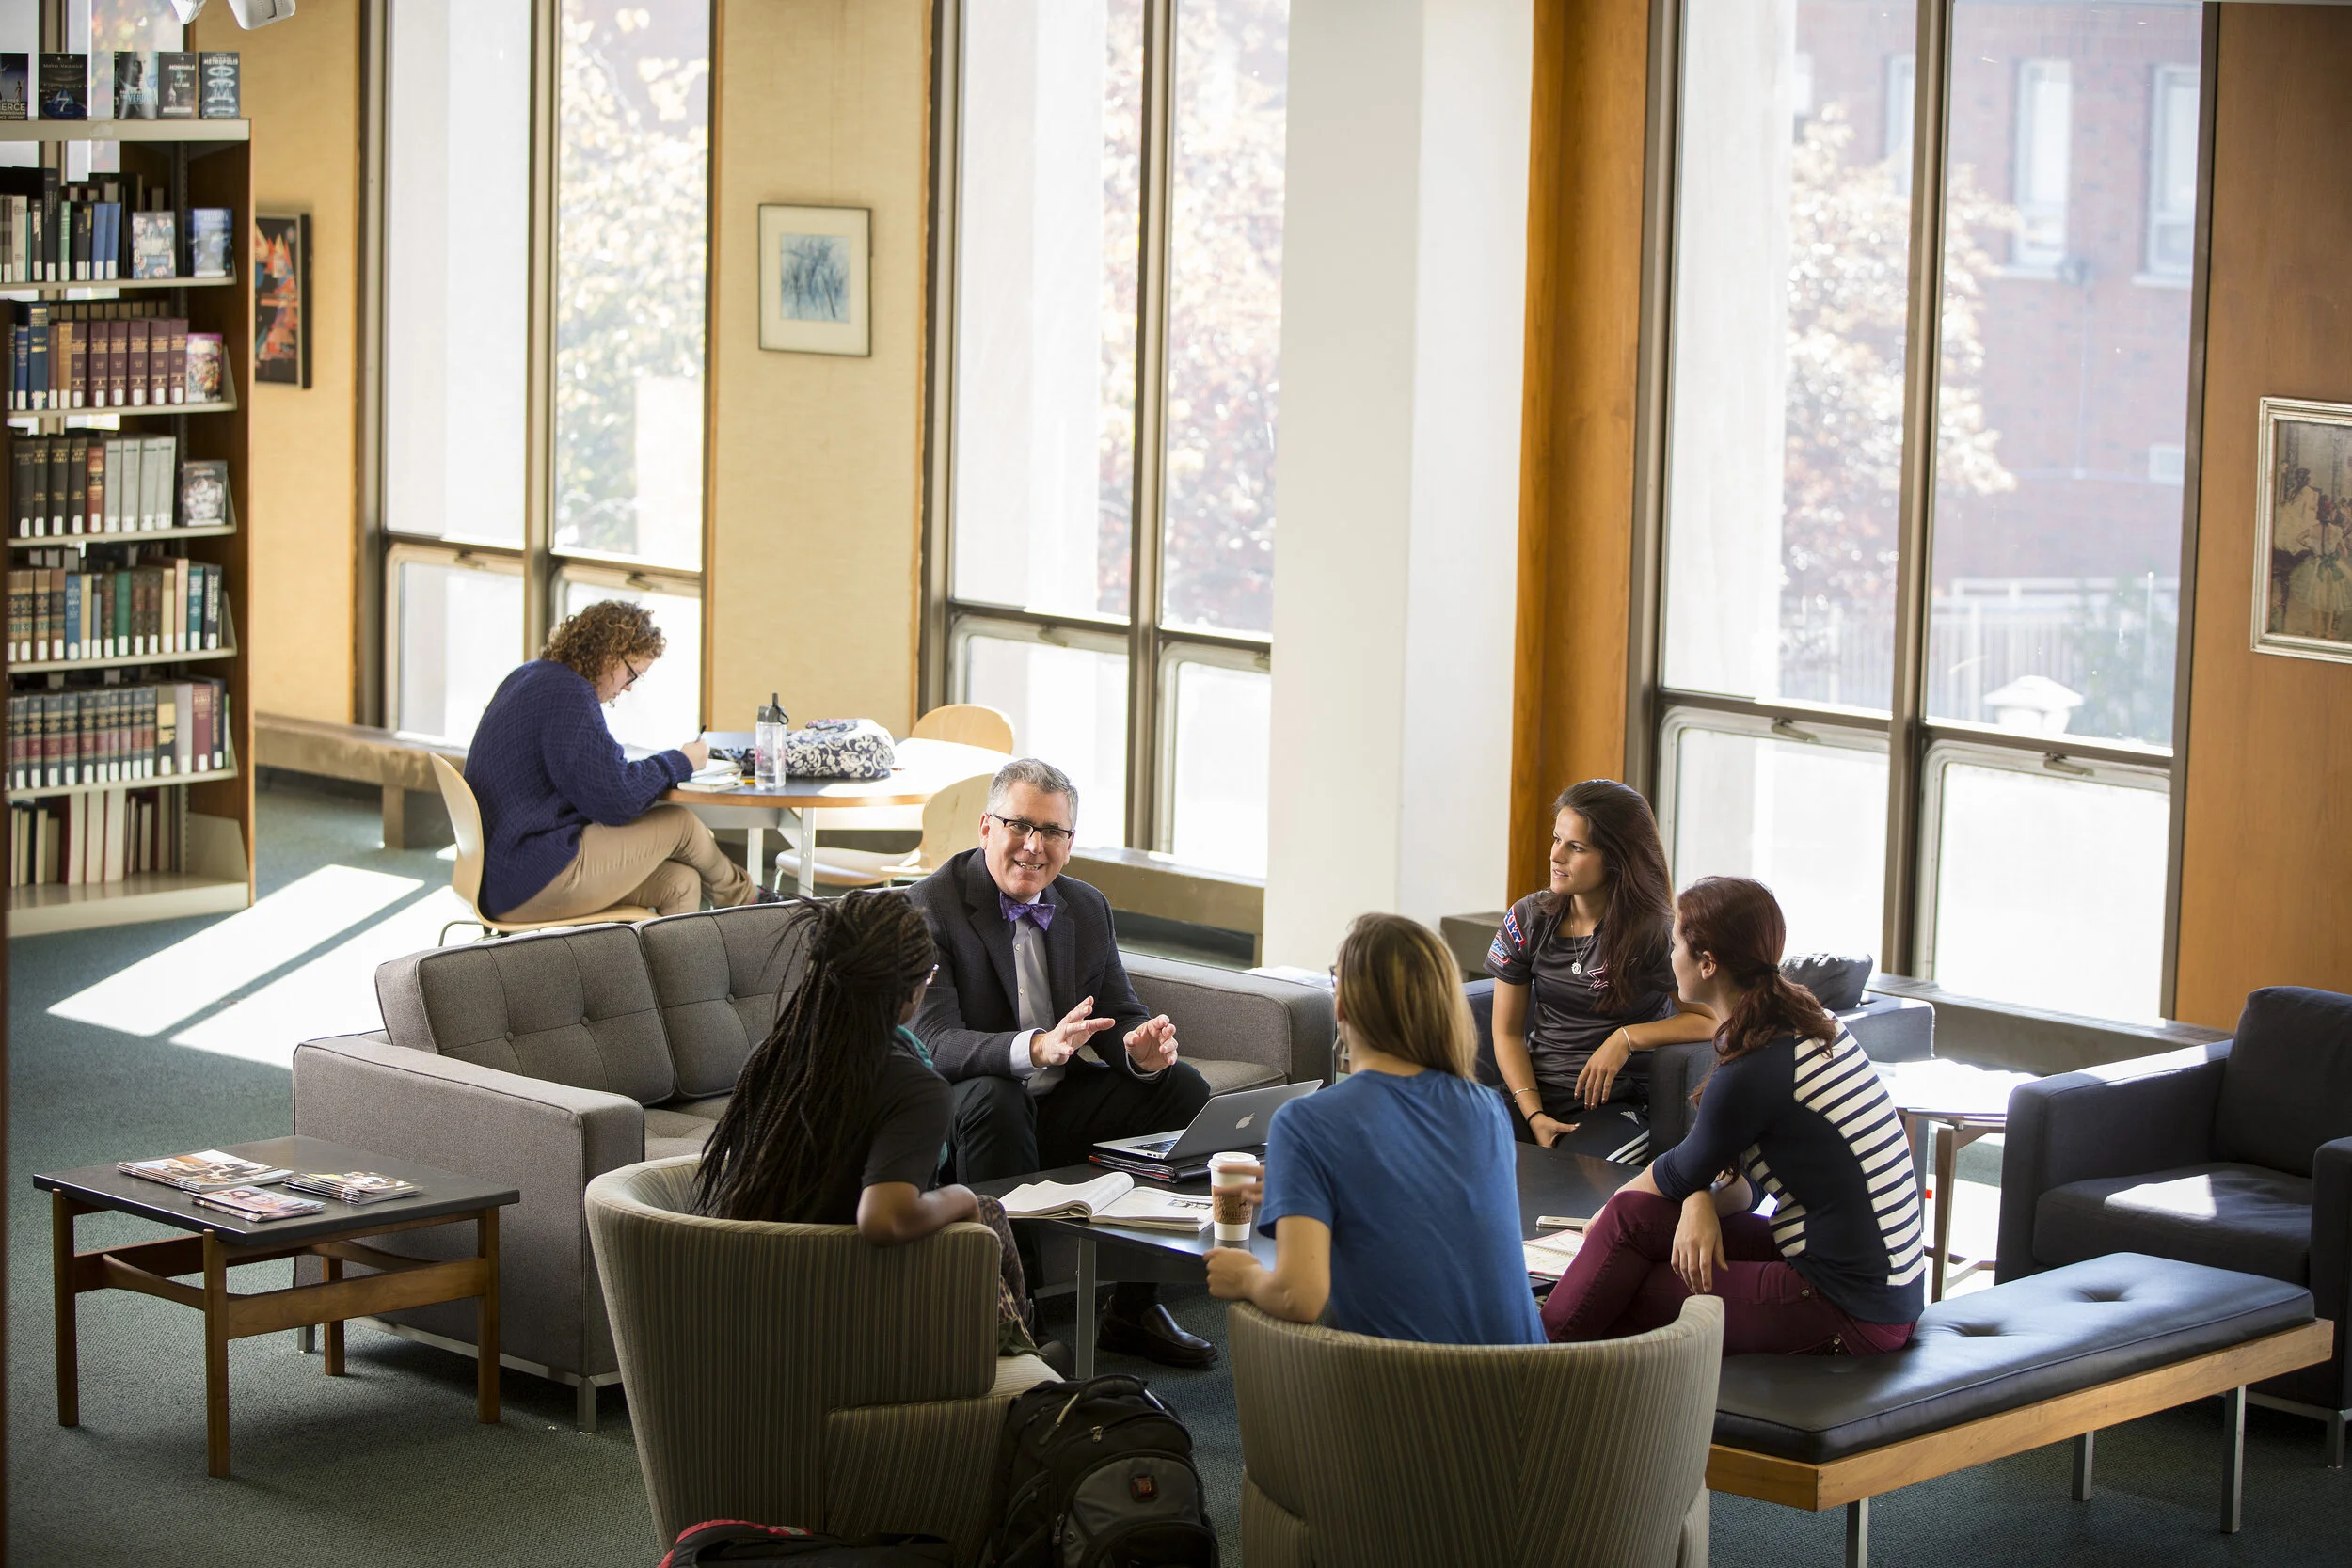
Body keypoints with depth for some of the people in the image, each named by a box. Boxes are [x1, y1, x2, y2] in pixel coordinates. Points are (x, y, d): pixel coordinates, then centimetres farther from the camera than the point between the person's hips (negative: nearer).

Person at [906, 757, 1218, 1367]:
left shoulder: (1088, 908, 7)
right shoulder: (931, 906, -14)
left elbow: (1119, 1016, 7)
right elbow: (932, 1042, -25)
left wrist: (1140, 1048, -21)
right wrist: (1035, 1047, -43)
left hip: (1062, 1105, 6)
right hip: (959, 1116, -6)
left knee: (1182, 1087, -13)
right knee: (993, 1096, -38)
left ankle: (1134, 1306, -6)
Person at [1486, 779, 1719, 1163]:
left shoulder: (1654, 933, -6)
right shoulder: (1528, 920, 6)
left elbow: (1713, 1019, -8)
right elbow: (1507, 1033, 7)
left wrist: (1626, 1038, -14)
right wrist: (1534, 1115, -7)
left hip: (1615, 1104, -3)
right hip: (1532, 1094, 3)